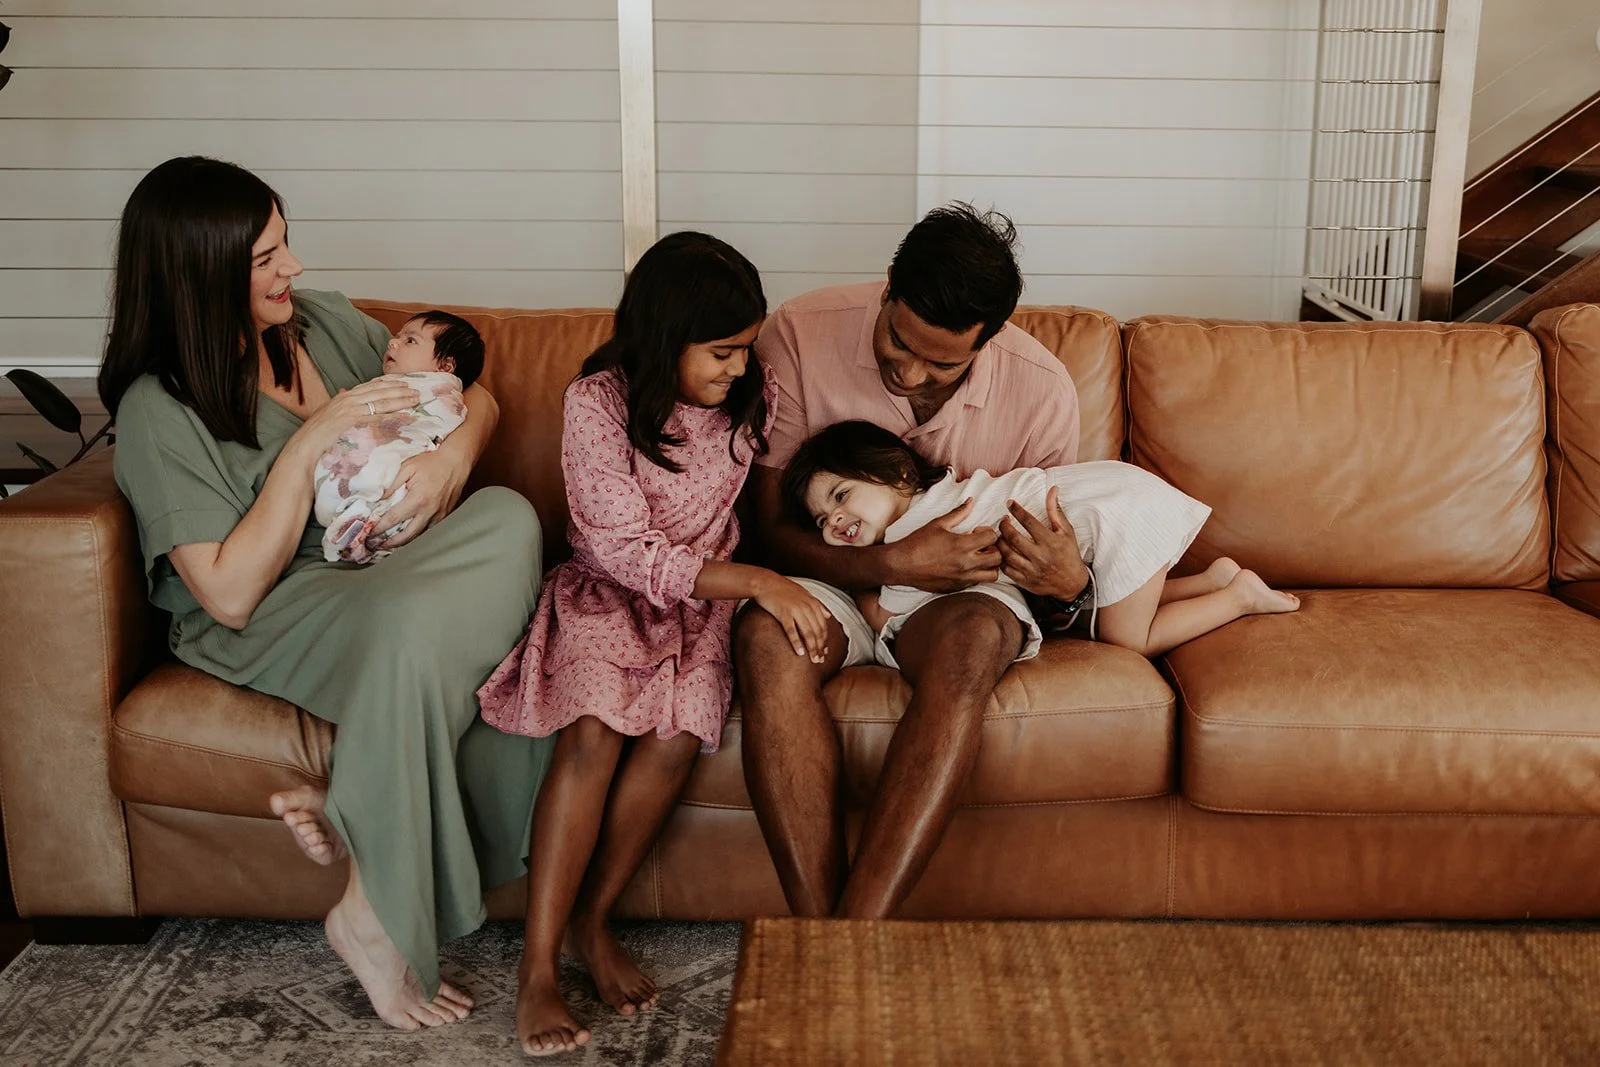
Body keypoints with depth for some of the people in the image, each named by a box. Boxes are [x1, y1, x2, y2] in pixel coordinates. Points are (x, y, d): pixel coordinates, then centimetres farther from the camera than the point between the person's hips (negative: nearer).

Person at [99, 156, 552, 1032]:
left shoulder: (323, 322, 6)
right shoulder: (159, 412, -11)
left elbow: (473, 394, 14)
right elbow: (231, 593, -18)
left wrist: (453, 455, -9)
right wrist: (310, 444, -20)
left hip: (383, 568, 6)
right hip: (265, 620, -6)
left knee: (509, 516, -27)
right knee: (406, 628, -41)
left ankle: (347, 800, -24)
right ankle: (373, 919, -23)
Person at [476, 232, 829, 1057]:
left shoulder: (754, 397, 0)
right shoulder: (596, 402, -14)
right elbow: (629, 552, -18)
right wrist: (756, 581, -26)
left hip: (705, 597, 3)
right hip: (608, 593, -3)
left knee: (680, 733, -26)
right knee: (595, 730, -30)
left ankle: (592, 918, -6)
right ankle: (538, 964, -20)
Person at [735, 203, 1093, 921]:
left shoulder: (1042, 390, -11)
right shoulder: (799, 336, -16)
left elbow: (1048, 562, 1)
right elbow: (769, 525, -13)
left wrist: (1068, 584, -25)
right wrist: (894, 563, -29)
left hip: (958, 591, 1)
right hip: (832, 576, 0)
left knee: (971, 642, -36)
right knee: (765, 637, -35)